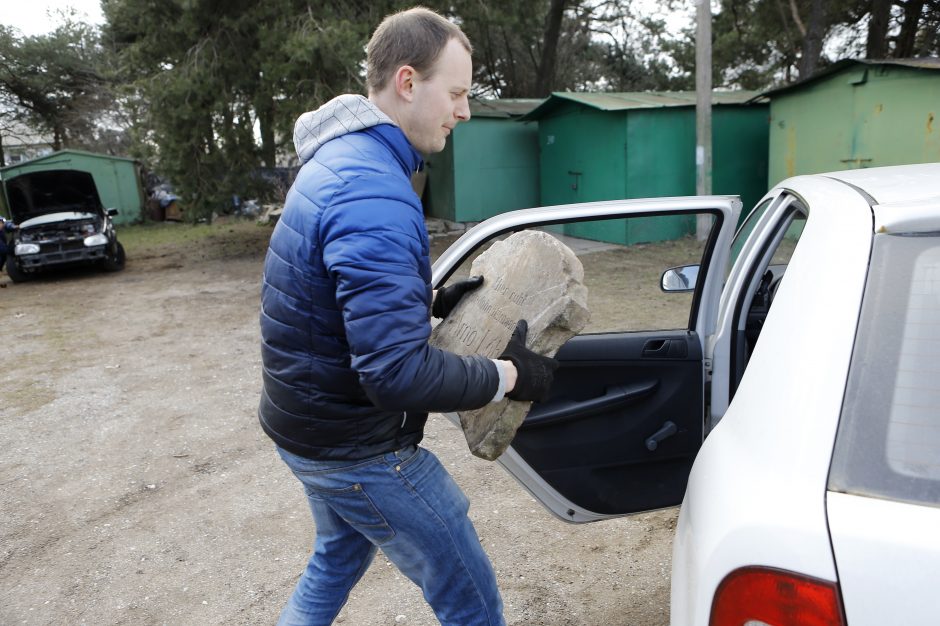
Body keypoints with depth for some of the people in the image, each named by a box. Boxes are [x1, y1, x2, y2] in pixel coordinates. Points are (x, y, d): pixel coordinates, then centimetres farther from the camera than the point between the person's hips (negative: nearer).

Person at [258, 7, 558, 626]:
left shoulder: (338, 159, 6)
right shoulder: (375, 197, -28)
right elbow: (400, 375, -32)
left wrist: (431, 302, 6)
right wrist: (509, 375, -19)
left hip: (307, 425, 10)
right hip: (358, 451, -10)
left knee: (338, 557, 33)